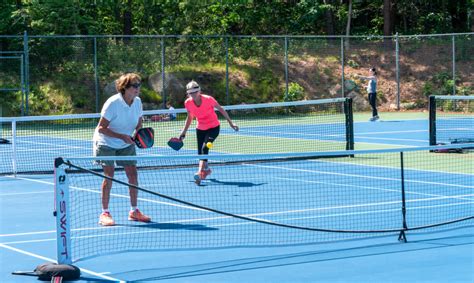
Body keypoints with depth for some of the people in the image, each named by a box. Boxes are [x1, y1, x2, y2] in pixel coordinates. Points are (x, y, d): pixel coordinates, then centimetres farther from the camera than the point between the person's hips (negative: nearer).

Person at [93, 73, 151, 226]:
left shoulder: (137, 102, -6)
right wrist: (121, 136, -32)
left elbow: (139, 123, 10)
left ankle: (134, 211, 11)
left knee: (133, 174, -1)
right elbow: (101, 128, -23)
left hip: (126, 144, 6)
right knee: (109, 175, -12)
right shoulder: (113, 103, -24)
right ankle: (105, 213, -3)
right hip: (106, 143, -6)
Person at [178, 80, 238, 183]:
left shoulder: (208, 99, -22)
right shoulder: (188, 103, -12)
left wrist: (230, 122, -7)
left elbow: (220, 109, -8)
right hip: (200, 129, 4)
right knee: (200, 152, 3)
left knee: (205, 148, -25)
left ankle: (200, 173, -30)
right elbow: (190, 117, 7)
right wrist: (184, 132, 4)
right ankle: (206, 169, 34)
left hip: (213, 127, -4)